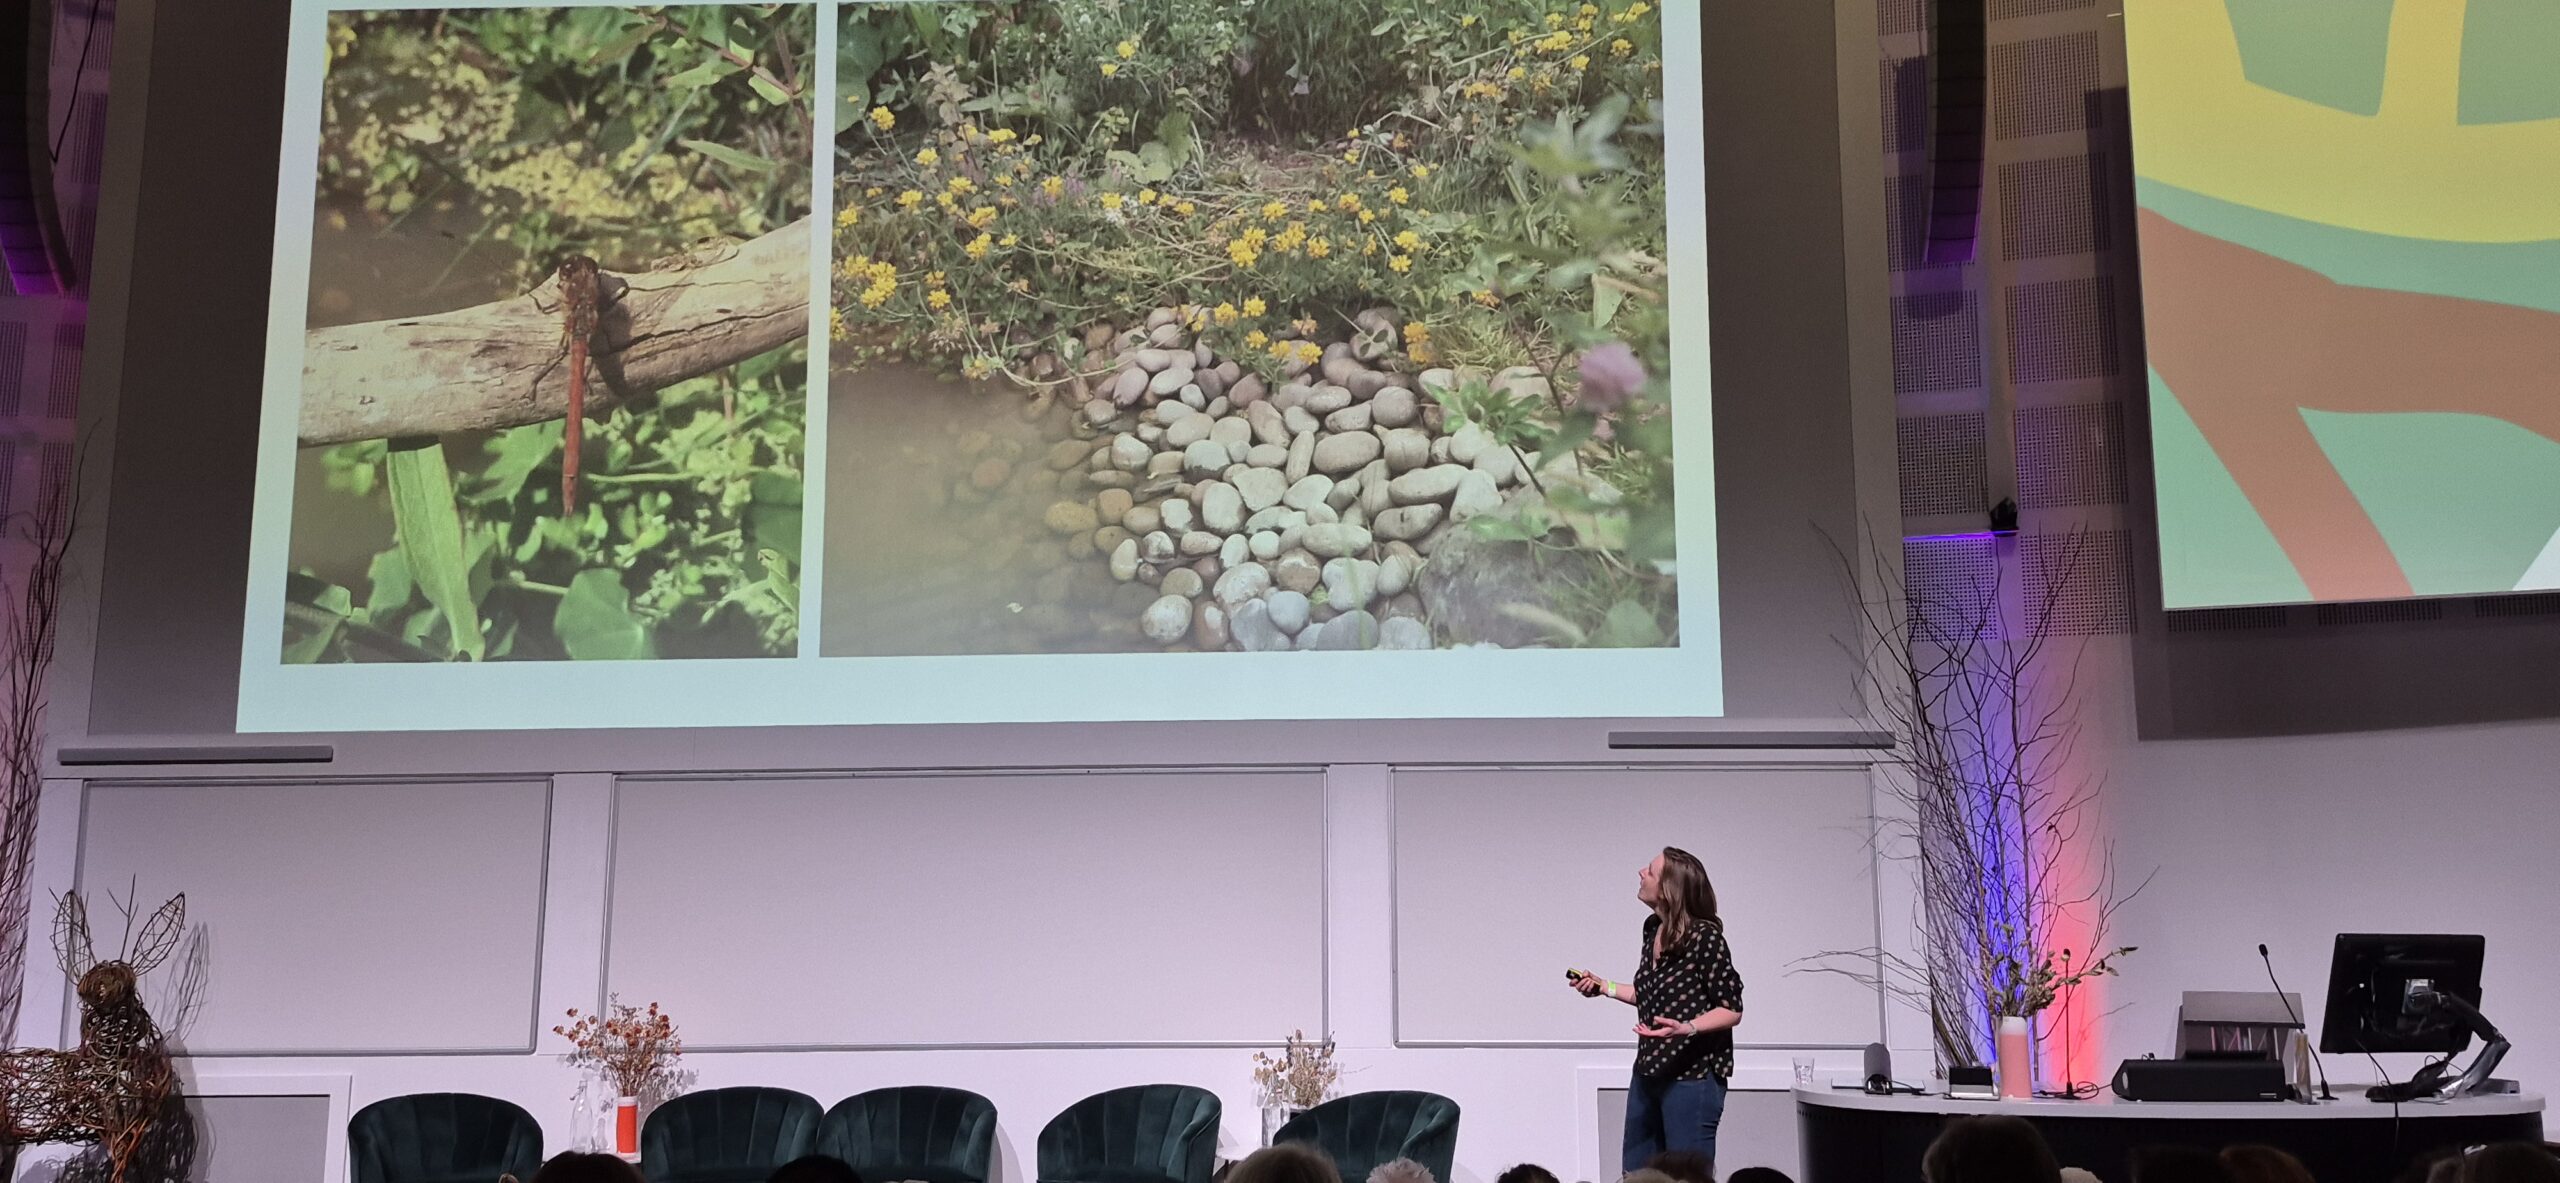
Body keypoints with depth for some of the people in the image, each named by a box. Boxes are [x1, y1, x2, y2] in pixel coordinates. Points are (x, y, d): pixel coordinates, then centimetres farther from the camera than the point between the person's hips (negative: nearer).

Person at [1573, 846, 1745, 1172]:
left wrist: (1687, 1028, -30)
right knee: (1635, 1173, 15)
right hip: (1648, 1072, 9)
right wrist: (1604, 987, 15)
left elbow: (1731, 1009, -15)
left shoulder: (1705, 937, -18)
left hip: (1692, 1076, -8)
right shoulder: (1653, 929, 6)